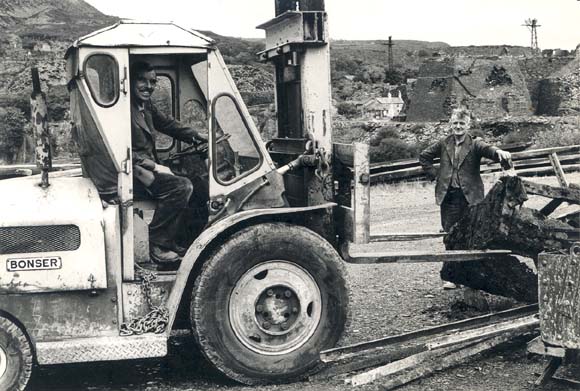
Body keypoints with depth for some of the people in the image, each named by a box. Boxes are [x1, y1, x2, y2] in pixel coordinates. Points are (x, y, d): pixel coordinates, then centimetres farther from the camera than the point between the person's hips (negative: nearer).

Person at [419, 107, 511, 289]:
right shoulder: (444, 144, 8)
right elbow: (424, 156, 21)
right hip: (448, 196, 2)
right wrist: (434, 175, 10)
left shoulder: (475, 144, -1)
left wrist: (499, 152, -45)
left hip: (470, 196, -2)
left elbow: (487, 149, -22)